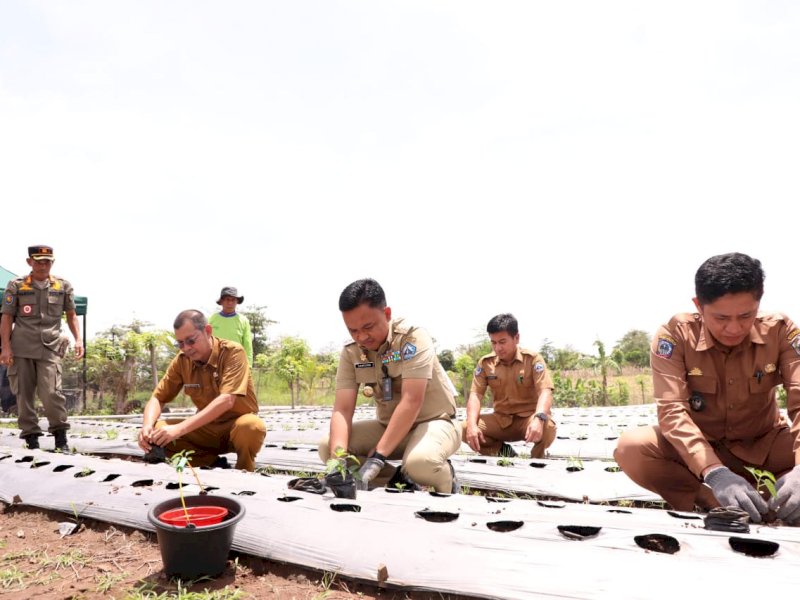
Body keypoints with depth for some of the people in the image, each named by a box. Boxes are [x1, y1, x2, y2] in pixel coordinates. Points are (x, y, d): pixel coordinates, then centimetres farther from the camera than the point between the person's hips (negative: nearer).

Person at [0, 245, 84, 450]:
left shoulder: (63, 286, 10)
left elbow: (71, 315, 16)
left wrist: (78, 339, 4)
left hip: (50, 348, -1)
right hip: (21, 348, 1)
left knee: (51, 392, -12)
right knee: (24, 394, 3)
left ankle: (61, 437, -1)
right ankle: (31, 437, 13)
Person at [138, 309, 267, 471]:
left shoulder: (232, 352, -20)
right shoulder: (181, 361, -4)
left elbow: (226, 400, -31)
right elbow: (158, 398, 0)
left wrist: (180, 429, -39)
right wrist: (147, 425, -24)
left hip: (237, 425, -5)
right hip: (207, 428, 5)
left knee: (251, 426, -39)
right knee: (157, 432, -16)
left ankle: (244, 472, -8)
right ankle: (214, 463, -5)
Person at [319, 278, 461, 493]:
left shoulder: (413, 337, -23)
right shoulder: (350, 353, -7)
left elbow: (411, 401, -31)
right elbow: (342, 410, -14)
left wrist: (377, 458, -37)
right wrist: (338, 458, -34)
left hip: (433, 422, -6)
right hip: (389, 426, 6)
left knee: (420, 462, -39)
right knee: (327, 447, -13)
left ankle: (445, 478, -3)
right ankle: (400, 479, -3)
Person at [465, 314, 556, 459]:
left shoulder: (533, 359, -10)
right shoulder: (485, 362, -2)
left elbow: (545, 392, -21)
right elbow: (475, 394, -7)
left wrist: (539, 418, -42)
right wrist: (472, 424, -26)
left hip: (528, 418, -3)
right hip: (500, 420, 3)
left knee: (547, 428, -37)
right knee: (464, 429, -22)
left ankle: (536, 459, -2)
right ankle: (505, 454, 1)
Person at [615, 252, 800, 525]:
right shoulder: (675, 335, -20)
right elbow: (671, 410, -28)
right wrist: (715, 472, -44)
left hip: (763, 441, 1)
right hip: (700, 443, -1)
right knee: (630, 448, -31)